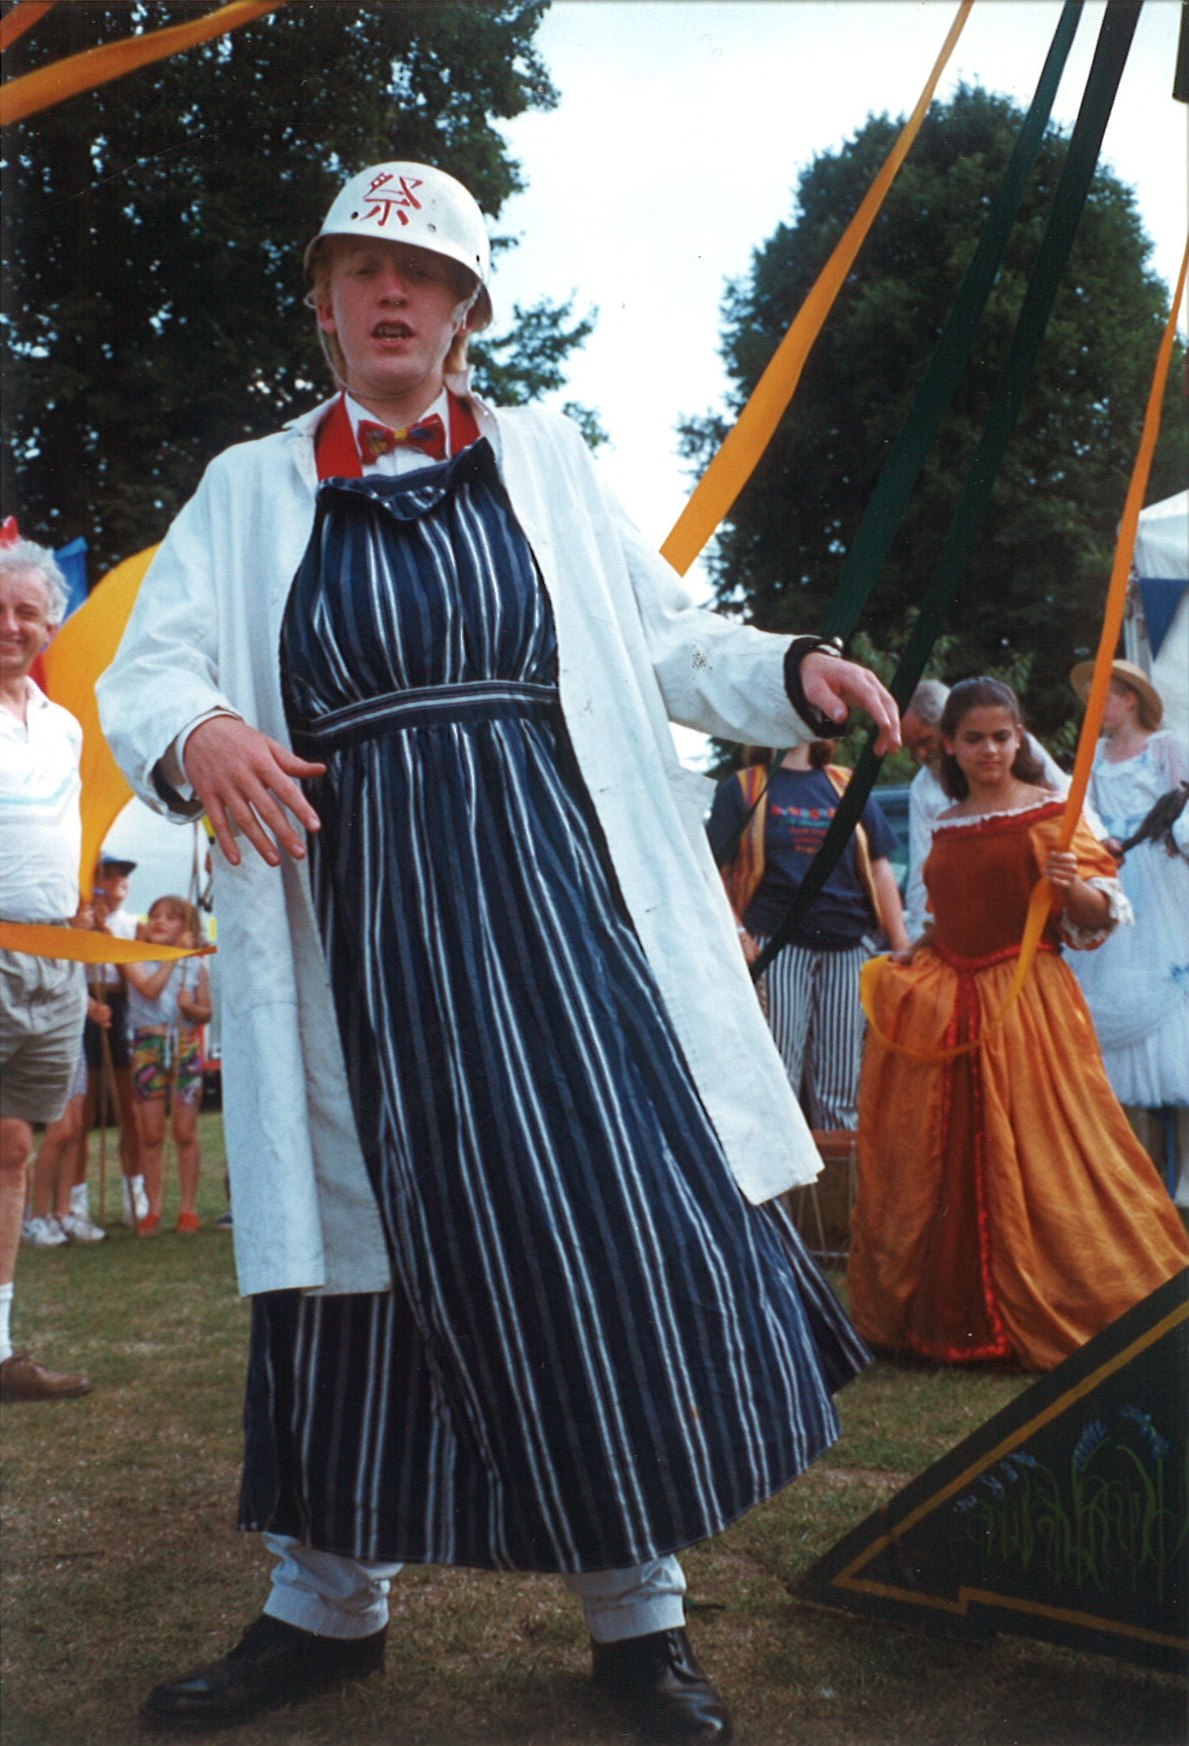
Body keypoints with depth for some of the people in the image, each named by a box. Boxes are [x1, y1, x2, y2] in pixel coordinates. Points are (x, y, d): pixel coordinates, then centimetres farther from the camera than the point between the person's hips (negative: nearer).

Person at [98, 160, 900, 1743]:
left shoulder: (545, 462, 15)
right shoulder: (251, 491, 12)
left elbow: (657, 641, 15)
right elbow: (147, 667, 4)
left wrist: (790, 673, -3)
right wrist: (198, 734, -19)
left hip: (551, 896, 1)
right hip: (361, 917, 0)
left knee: (622, 1223, -4)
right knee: (373, 1247, 5)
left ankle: (638, 1613, 14)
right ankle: (327, 1604, 25)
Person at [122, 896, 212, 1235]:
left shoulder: (195, 965, 8)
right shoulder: (135, 958, 3)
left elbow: (206, 1013, 11)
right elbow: (149, 989, -15)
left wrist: (191, 1006, -10)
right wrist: (174, 955, -11)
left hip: (185, 1049, 1)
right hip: (148, 1047, 0)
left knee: (185, 1132, 1)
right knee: (151, 1134, 2)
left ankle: (188, 1207, 9)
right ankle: (153, 1209, 10)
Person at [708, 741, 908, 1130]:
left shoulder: (848, 786, 15)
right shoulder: (743, 788, 8)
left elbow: (879, 867, 15)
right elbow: (715, 871, 2)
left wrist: (901, 947, 9)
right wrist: (737, 933, -11)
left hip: (848, 948, 3)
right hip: (777, 947, -3)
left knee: (840, 1082, 5)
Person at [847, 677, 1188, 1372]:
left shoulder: (1052, 812, -3)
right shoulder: (946, 826, 12)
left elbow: (1099, 914, -6)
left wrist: (1072, 884, -25)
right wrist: (910, 956, 13)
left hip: (1028, 1000, -5)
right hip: (945, 1006, 5)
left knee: (1037, 1157, -6)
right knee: (948, 1160, 8)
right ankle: (958, 1315, 21)